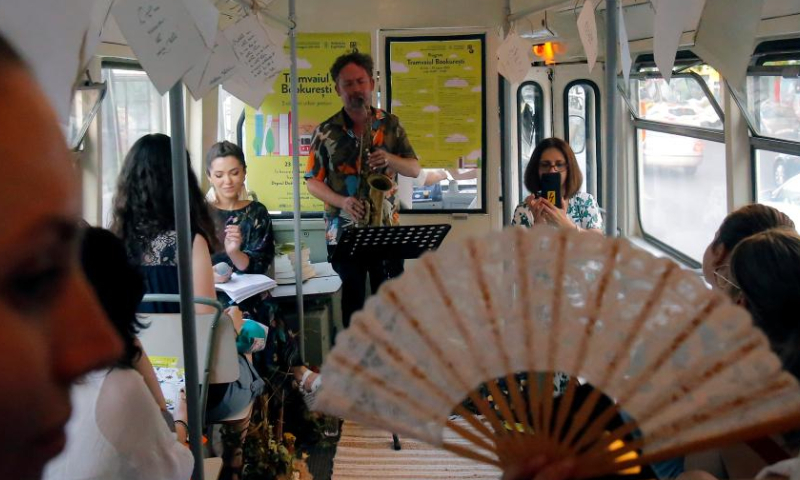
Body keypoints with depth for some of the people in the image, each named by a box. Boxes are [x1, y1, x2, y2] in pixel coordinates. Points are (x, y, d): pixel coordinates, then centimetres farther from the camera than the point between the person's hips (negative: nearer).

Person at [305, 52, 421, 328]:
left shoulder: (390, 125, 4)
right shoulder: (326, 132, 0)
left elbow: (415, 170, 5)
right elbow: (312, 181, 2)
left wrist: (390, 159, -17)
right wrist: (341, 201, -17)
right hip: (343, 231, -1)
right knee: (353, 300, 9)